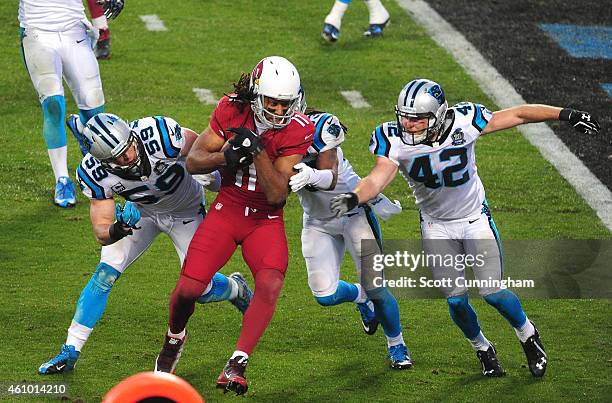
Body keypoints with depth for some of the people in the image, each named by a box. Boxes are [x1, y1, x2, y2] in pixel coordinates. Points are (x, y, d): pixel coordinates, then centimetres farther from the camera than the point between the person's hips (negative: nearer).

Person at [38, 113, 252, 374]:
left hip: (186, 213, -1)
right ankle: (69, 353, -1)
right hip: (142, 212, 1)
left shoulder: (161, 135, -39)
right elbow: (101, 233, -27)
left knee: (201, 290, 0)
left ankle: (236, 289, 37)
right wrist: (117, 230, -47)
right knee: (105, 274, -12)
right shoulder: (95, 174, -30)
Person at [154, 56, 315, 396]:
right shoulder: (232, 110, -10)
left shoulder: (298, 130, -15)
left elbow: (277, 195, -18)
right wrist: (226, 156, -25)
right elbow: (192, 162, -6)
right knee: (188, 288, -9)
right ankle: (174, 337, 25)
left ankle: (236, 366, -22)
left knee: (271, 284, -27)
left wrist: (258, 151, -29)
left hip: (265, 220, -1)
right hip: (226, 211, 1)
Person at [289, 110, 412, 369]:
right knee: (325, 295, -5)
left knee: (375, 288, -6)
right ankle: (361, 297, 31)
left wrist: (312, 176, -71)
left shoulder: (319, 131, -32)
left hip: (352, 210, -4)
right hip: (318, 223, 4)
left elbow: (331, 177, -47)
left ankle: (396, 345, 20)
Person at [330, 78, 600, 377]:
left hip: (476, 219, -1)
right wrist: (354, 198, -54)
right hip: (437, 227, 1)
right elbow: (378, 179, -32)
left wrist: (567, 115, -13)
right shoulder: (395, 140, -22)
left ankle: (528, 336, 23)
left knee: (492, 293, -6)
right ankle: (482, 349, 28)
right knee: (456, 300, -1)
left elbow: (518, 115, -16)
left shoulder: (463, 123, -25)